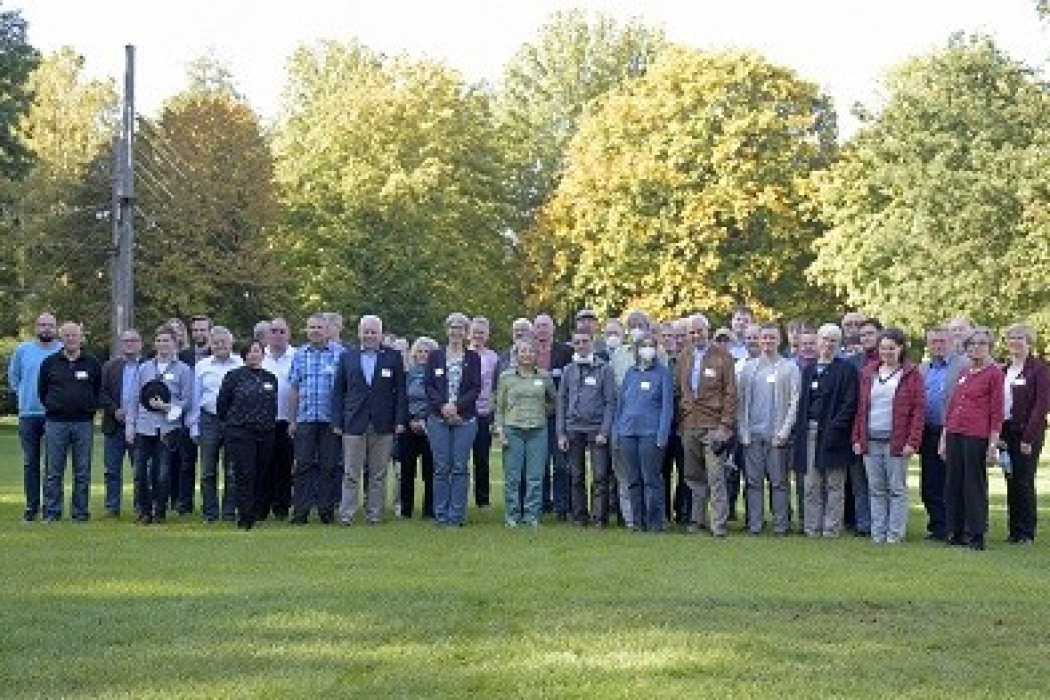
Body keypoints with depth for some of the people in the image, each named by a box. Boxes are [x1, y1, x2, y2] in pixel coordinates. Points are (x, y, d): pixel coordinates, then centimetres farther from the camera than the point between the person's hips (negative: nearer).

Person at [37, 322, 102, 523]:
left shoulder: (93, 364, 7)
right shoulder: (50, 363, 7)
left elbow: (99, 391, 16)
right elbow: (42, 390, 15)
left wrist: (90, 408, 7)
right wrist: (52, 406, 9)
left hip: (84, 423, 0)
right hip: (56, 422, 0)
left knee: (82, 472, 3)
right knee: (53, 471, 0)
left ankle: (80, 512, 10)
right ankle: (51, 512, 5)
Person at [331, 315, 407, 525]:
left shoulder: (393, 358, 6)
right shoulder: (347, 356, 9)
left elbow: (400, 391, 5)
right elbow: (338, 391, 8)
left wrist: (400, 420, -3)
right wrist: (337, 421, 1)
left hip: (383, 426, 0)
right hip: (354, 424, 0)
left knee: (378, 474, 5)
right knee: (351, 474, -1)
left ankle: (374, 514, 12)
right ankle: (347, 514, 3)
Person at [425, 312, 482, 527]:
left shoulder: (473, 358, 7)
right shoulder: (435, 356, 9)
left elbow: (476, 388, 1)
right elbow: (429, 386, 4)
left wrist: (457, 405, -12)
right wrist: (442, 405, -12)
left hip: (465, 419, 0)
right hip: (438, 418, 0)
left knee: (460, 467, -1)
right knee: (441, 467, 1)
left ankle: (457, 515, 4)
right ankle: (440, 514, 8)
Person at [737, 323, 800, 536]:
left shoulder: (790, 368, 5)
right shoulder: (748, 367, 13)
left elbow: (794, 402, 0)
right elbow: (740, 400, 10)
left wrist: (785, 431, -10)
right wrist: (742, 430, 0)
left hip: (777, 434, -2)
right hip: (752, 434, 3)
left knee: (779, 482, -1)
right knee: (753, 481, 3)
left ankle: (781, 524, 3)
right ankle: (754, 524, 6)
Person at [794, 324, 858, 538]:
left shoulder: (846, 369, -2)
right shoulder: (809, 370, 15)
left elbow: (849, 404, -8)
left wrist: (834, 428, -17)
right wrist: (800, 432, 6)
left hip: (833, 435, -5)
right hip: (810, 432, 5)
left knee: (834, 485, 1)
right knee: (811, 485, 8)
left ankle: (831, 528, 4)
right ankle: (812, 527, 13)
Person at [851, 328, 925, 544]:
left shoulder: (911, 374, 0)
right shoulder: (869, 373, 13)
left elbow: (919, 409, -4)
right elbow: (861, 407, 15)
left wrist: (912, 441, -12)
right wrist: (857, 438, 8)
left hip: (896, 441, -4)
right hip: (871, 441, 4)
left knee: (897, 489, 0)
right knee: (876, 489, 7)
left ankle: (896, 533, 5)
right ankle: (878, 532, 12)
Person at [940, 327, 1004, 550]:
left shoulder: (994, 373, -2)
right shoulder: (963, 373, 16)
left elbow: (997, 411, -6)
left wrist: (993, 444, -10)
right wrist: (944, 437, 15)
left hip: (977, 436, -6)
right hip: (955, 434, 6)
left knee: (974, 484, -2)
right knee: (953, 484, 8)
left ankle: (976, 535, 6)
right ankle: (956, 532, 17)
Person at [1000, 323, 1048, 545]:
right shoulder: (1004, 369, 13)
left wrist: (1028, 437, -16)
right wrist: (998, 434, 4)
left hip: (1027, 433, -6)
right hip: (1007, 432, 6)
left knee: (1024, 481, -4)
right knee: (1011, 481, 8)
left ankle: (1026, 533, 5)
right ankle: (1014, 530, 15)